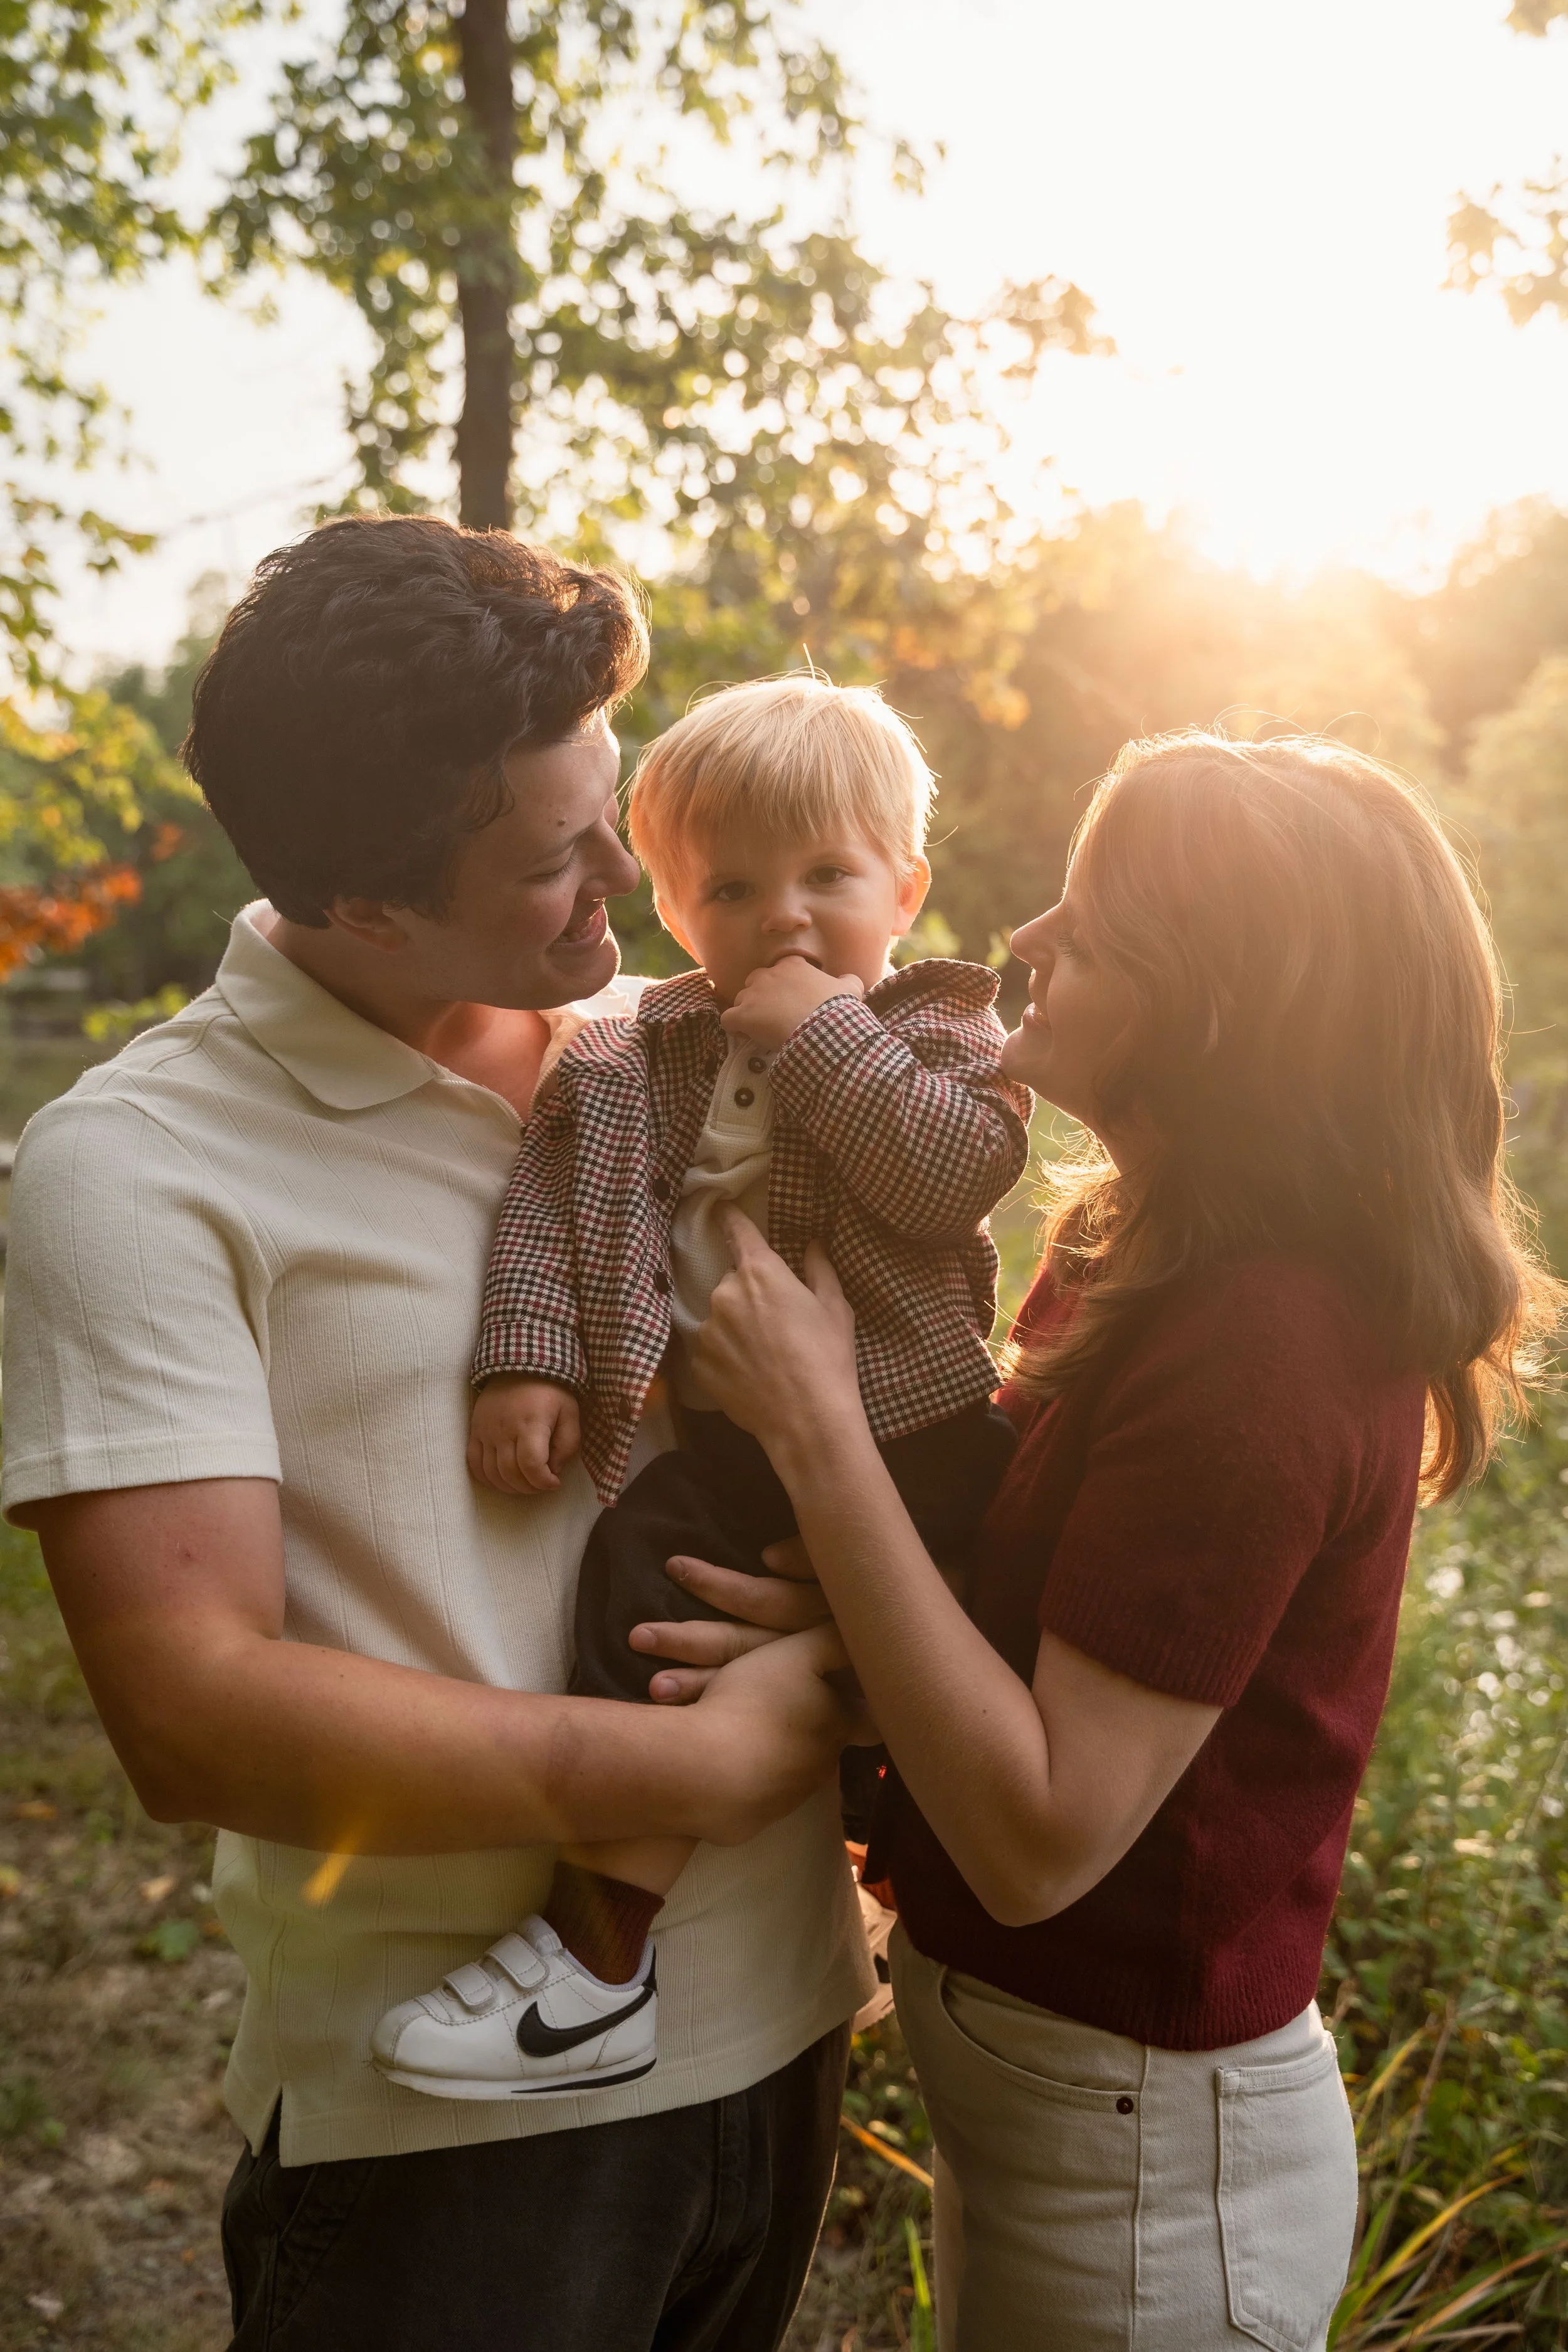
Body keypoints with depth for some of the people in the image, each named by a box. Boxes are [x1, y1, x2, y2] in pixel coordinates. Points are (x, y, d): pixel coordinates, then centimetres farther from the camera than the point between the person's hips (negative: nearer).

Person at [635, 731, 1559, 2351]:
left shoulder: (1259, 1350, -30)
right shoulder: (1172, 1263, -1)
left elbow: (1041, 1837, -29)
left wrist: (816, 1428, -28)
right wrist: (832, 1643, -15)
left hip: (1144, 2158, -8)